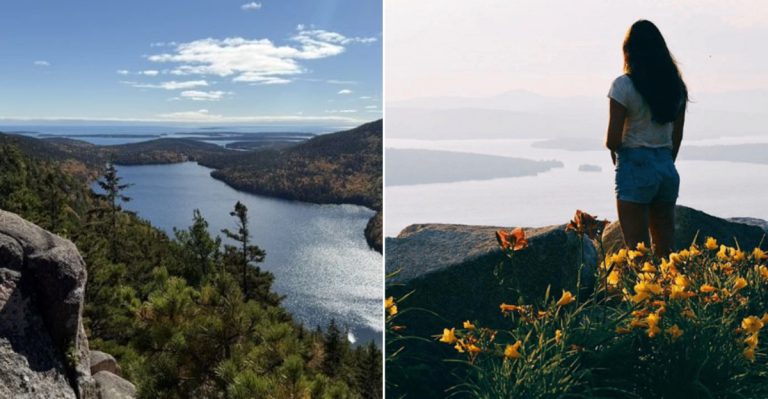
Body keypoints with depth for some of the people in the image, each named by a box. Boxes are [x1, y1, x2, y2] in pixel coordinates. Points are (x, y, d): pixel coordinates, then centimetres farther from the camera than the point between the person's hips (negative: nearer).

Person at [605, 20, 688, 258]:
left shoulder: (624, 85, -11)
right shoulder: (676, 86, 8)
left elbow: (613, 139, -15)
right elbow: (677, 136, 14)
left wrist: (614, 148, 7)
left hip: (635, 168, -6)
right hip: (667, 169, 6)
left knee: (637, 249, 1)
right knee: (665, 248, 14)